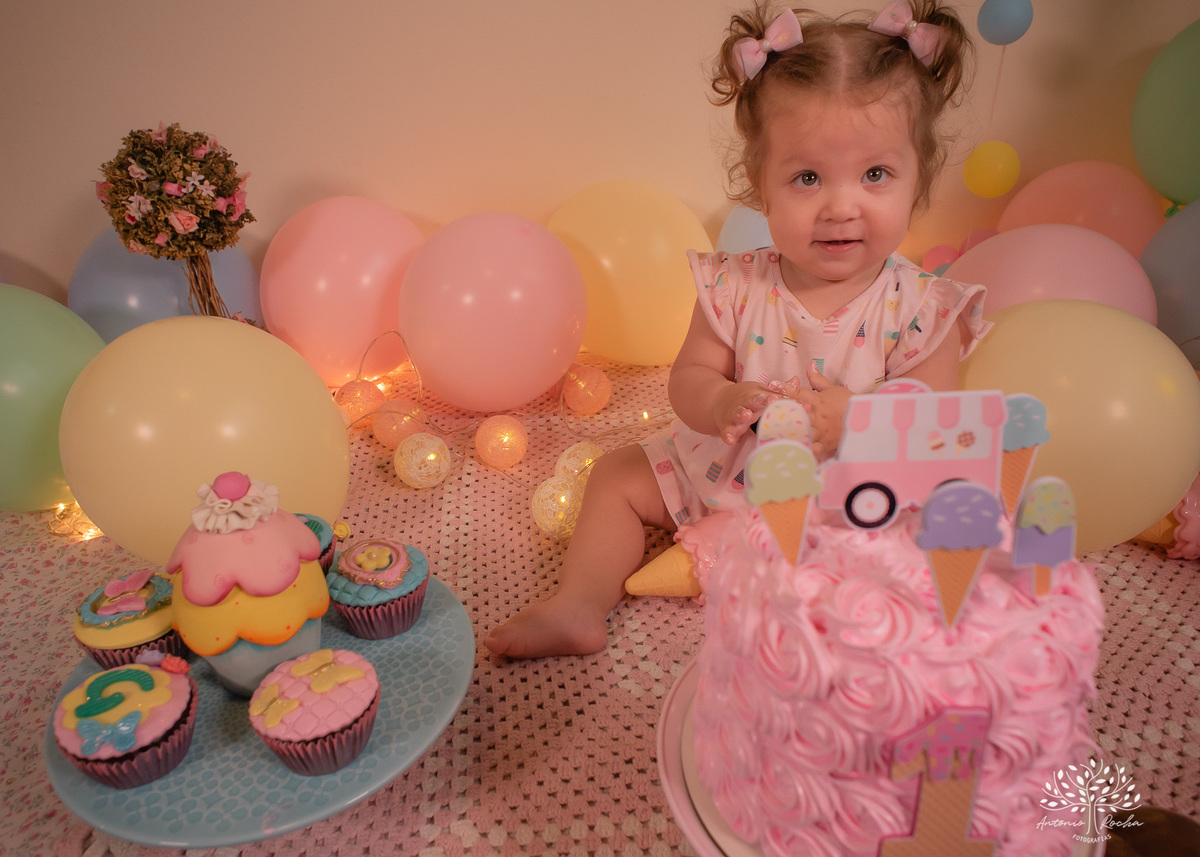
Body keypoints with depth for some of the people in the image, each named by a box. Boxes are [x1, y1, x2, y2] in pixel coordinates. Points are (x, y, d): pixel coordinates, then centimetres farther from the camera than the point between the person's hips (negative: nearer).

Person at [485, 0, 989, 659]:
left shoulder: (921, 310, -16)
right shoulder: (736, 287, -12)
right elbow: (687, 380, -8)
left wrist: (852, 418, -35)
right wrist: (724, 402, -31)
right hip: (727, 474, 2)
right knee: (618, 474, 3)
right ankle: (577, 609, 10)